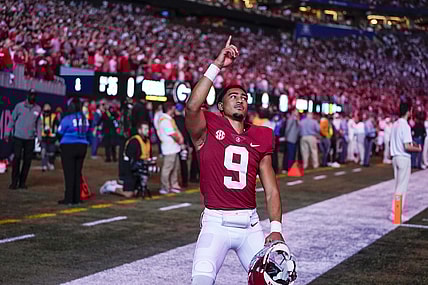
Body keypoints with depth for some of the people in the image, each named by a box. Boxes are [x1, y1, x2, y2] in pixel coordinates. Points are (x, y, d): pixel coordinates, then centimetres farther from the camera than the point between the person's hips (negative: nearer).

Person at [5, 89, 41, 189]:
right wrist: (7, 133, 3)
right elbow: (12, 120, 6)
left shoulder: (38, 109, 8)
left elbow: (38, 124, 13)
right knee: (17, 158, -7)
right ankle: (14, 181, 0)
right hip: (18, 137, -2)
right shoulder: (19, 106, 2)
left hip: (30, 139, 2)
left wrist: (39, 137, 6)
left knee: (27, 160, 2)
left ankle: (22, 182, 11)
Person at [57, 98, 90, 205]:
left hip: (69, 147, -6)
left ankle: (69, 199, -1)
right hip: (81, 147, 6)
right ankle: (77, 198, 14)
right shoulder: (85, 119, 4)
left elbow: (60, 132, -7)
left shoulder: (67, 119, -14)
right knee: (78, 173, 12)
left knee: (69, 173, -1)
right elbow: (87, 132, 10)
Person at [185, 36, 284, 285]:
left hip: (250, 224, 4)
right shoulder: (208, 130, 3)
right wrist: (217, 66, -20)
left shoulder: (260, 139, 13)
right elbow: (193, 107, -21)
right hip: (216, 223, -4)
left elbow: (271, 190, 12)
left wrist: (276, 228, -2)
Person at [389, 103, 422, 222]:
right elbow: (407, 147, -22)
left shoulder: (395, 124, 9)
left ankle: (402, 210, 25)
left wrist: (411, 144, 20)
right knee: (402, 187, -3)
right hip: (404, 158, -8)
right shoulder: (405, 126, -17)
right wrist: (417, 149, -5)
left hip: (395, 157, 8)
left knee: (399, 185, 16)